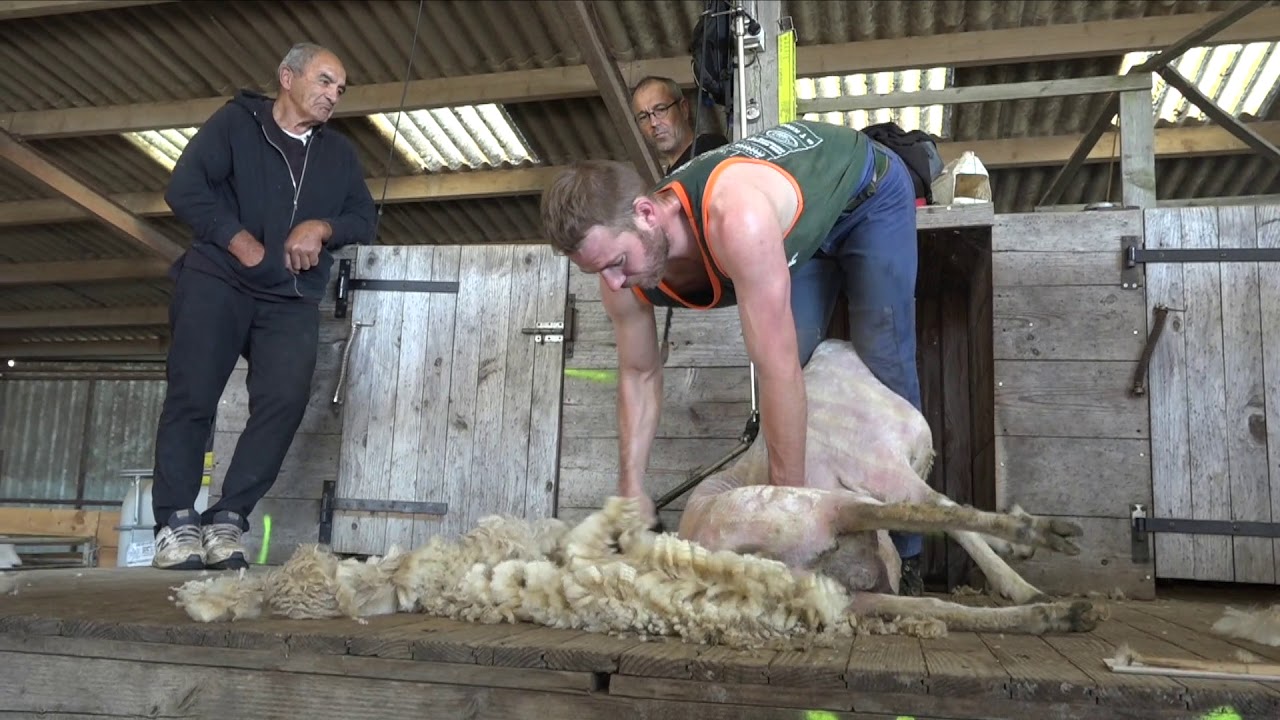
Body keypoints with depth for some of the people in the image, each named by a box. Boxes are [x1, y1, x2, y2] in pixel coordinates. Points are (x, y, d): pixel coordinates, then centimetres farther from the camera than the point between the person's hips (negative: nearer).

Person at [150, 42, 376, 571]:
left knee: (285, 400, -14)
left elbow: (364, 221, 12)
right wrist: (242, 242, -12)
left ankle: (228, 518, -7)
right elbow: (184, 188, -4)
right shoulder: (236, 121, 7)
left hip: (292, 298, 3)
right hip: (216, 279, -3)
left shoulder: (339, 153, 20)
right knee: (192, 393, -9)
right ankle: (175, 521, -1)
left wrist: (323, 226, -9)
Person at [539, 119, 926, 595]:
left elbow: (779, 373, -45)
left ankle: (904, 558, -1)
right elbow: (640, 375, -9)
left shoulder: (735, 221, -48)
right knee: (799, 364, -6)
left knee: (883, 369, -11)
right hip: (806, 222, 5)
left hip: (869, 193, -5)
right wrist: (631, 488, -15)